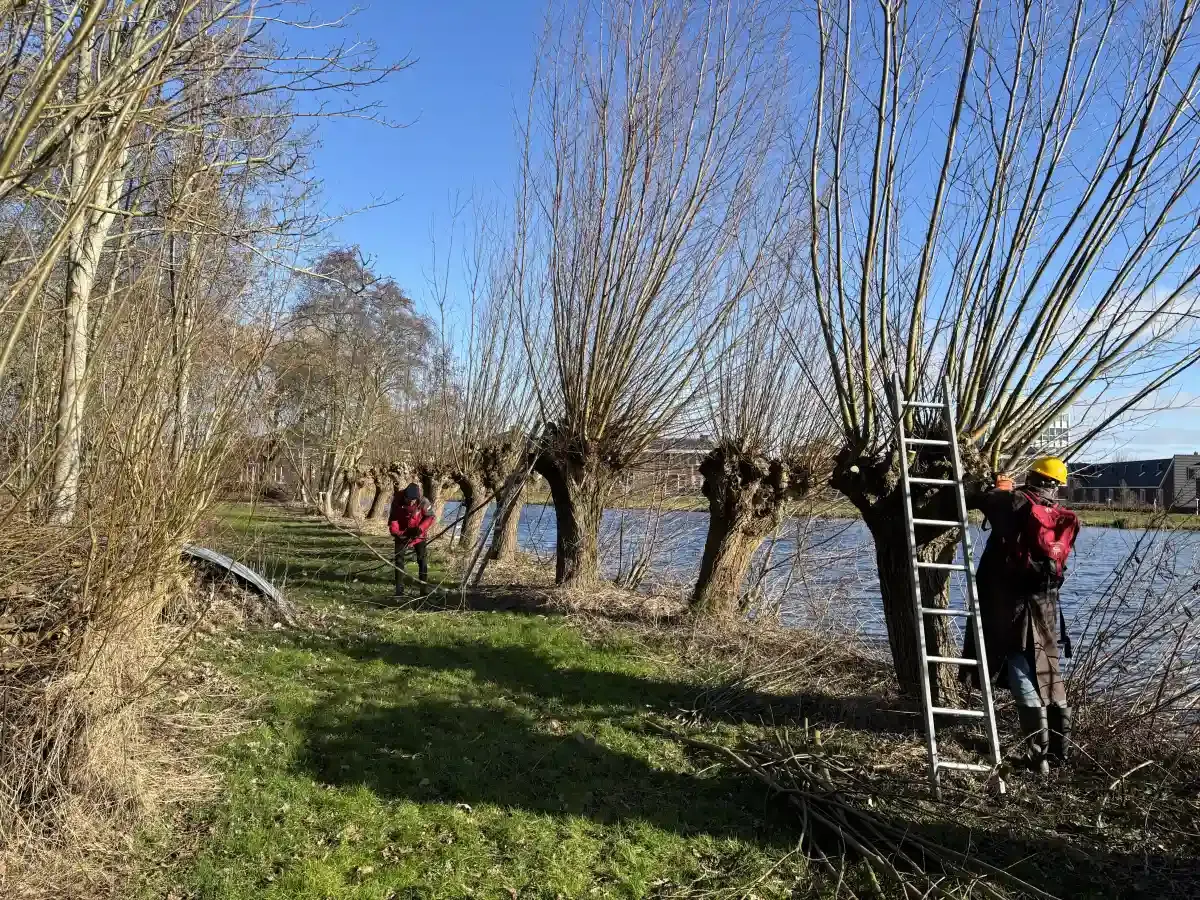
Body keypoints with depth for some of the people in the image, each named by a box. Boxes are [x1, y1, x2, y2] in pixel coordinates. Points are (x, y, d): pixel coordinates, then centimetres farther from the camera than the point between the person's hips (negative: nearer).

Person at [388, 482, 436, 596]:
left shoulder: (423, 503, -26)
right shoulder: (397, 500, -20)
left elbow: (430, 517, -13)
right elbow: (393, 518, -8)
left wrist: (420, 528, -26)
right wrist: (395, 531, -20)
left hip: (418, 534, -1)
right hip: (402, 534, 1)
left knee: (422, 559, 0)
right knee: (399, 560, -3)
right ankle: (399, 589, 1)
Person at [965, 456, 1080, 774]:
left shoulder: (1016, 503, -12)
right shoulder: (1065, 519, 4)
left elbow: (987, 500, 2)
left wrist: (1002, 486, 24)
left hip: (1012, 605, -5)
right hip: (1047, 607, 5)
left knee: (1024, 679, -1)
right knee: (1049, 675, 17)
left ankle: (1039, 754, -4)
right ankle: (1061, 747, 25)